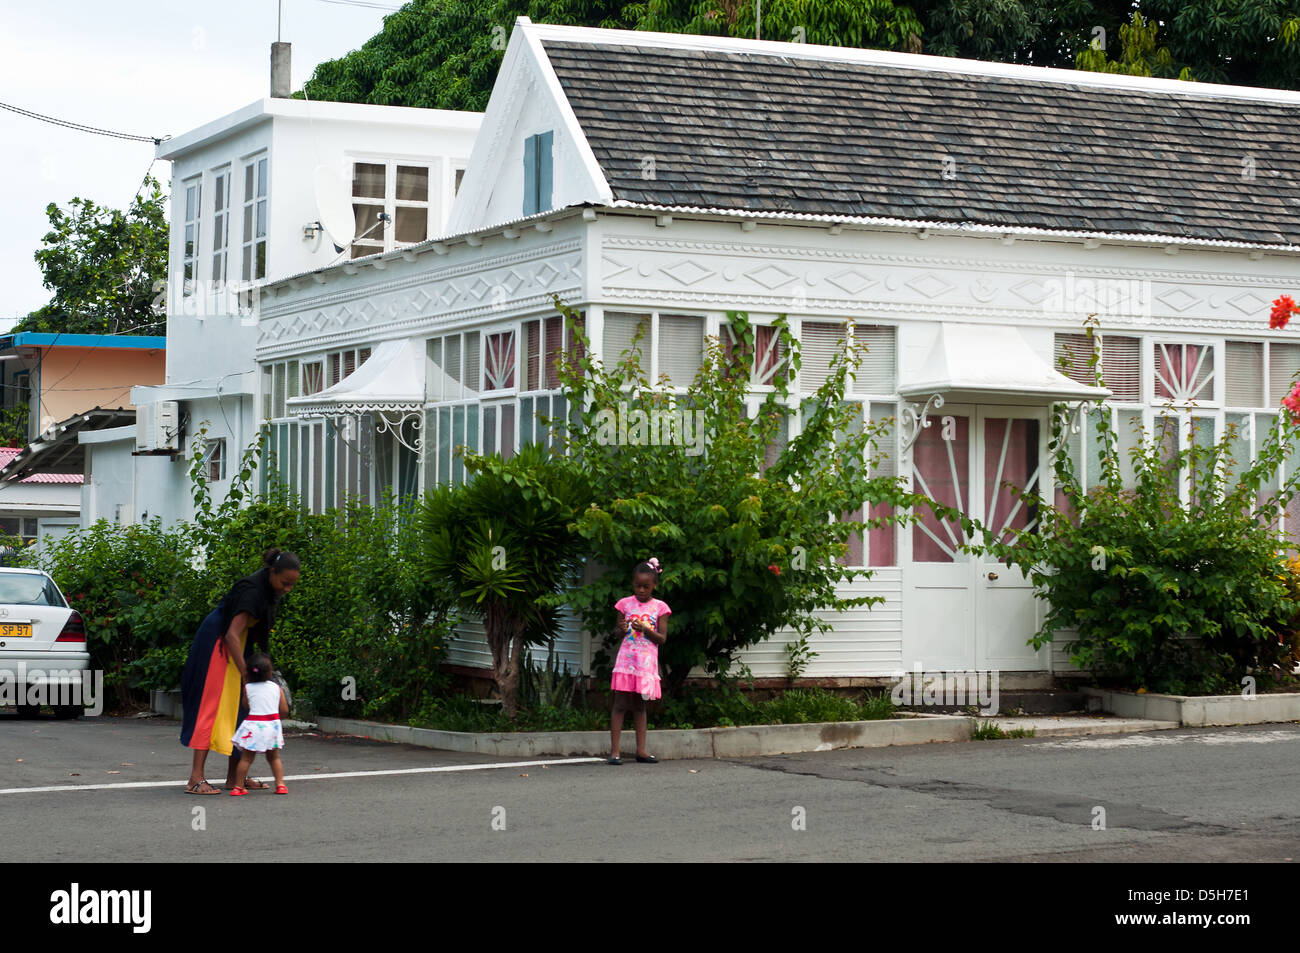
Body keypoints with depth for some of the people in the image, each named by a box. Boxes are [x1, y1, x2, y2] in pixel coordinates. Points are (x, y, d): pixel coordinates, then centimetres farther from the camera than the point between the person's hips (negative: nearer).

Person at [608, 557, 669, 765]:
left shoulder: (659, 607, 3)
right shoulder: (625, 603, 5)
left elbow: (662, 639, 0)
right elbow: (618, 634, 11)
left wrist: (645, 629, -16)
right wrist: (622, 629, -13)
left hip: (647, 662, 1)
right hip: (626, 660, -1)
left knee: (640, 705, 8)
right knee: (620, 704, -4)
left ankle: (641, 750, 12)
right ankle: (614, 751, -5)